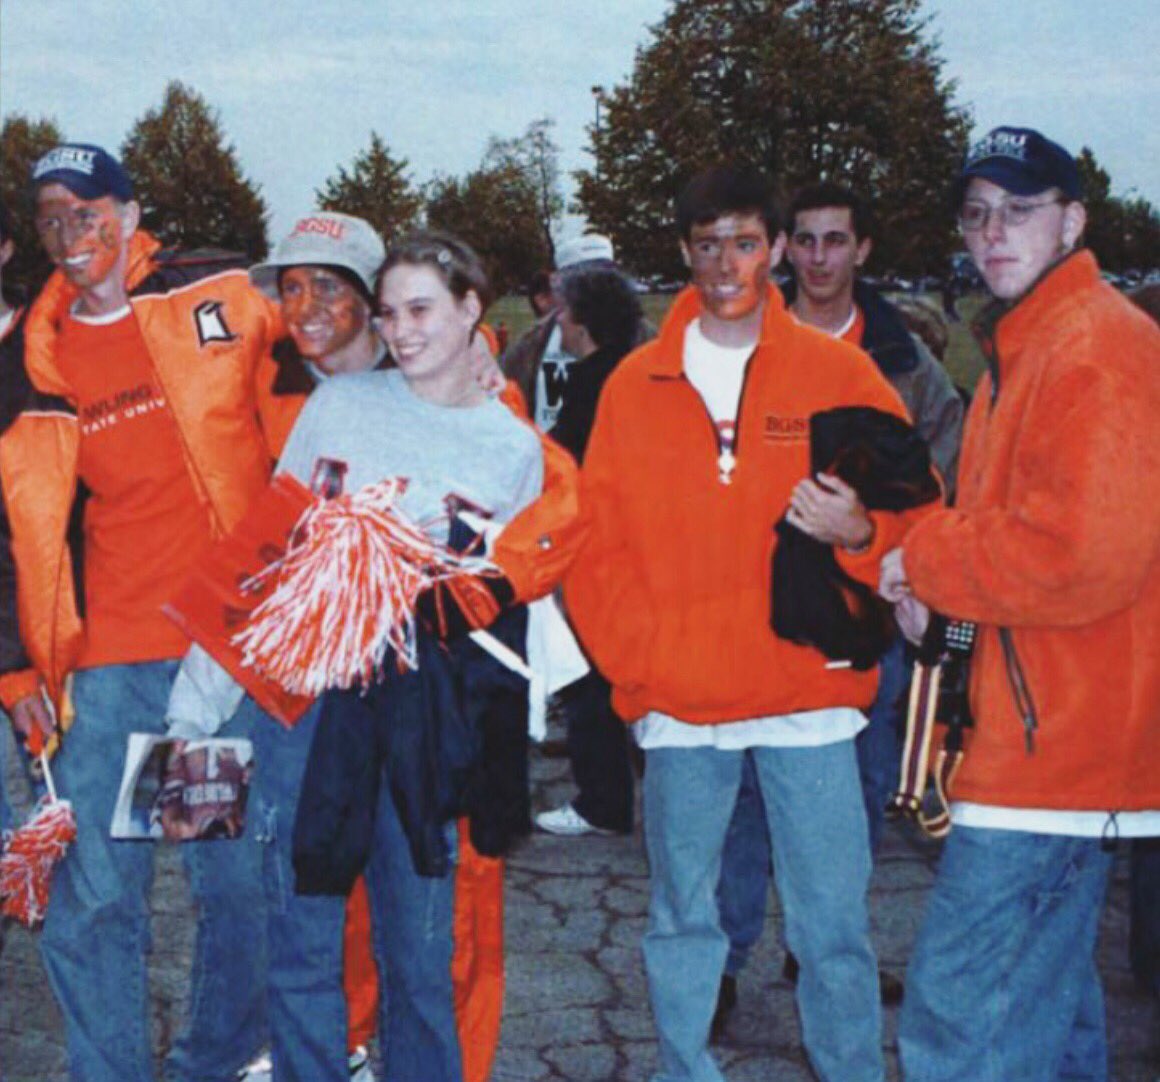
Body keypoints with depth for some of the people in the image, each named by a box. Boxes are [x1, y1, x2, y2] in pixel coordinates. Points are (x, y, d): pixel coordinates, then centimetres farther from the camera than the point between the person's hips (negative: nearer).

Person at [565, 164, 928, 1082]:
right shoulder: (635, 384, 7)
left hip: (809, 696, -2)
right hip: (678, 704, 2)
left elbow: (912, 508, 3)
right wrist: (638, 658, -4)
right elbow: (596, 542, 7)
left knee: (833, 924, 2)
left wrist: (860, 531, -18)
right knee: (681, 919, 12)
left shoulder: (838, 371, 2)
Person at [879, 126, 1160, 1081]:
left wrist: (921, 562, -13)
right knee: (1048, 1000, 22)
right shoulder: (1023, 348, 18)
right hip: (1055, 744, 11)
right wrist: (932, 577, 4)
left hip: (1056, 743, -11)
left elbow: (1083, 553, -26)